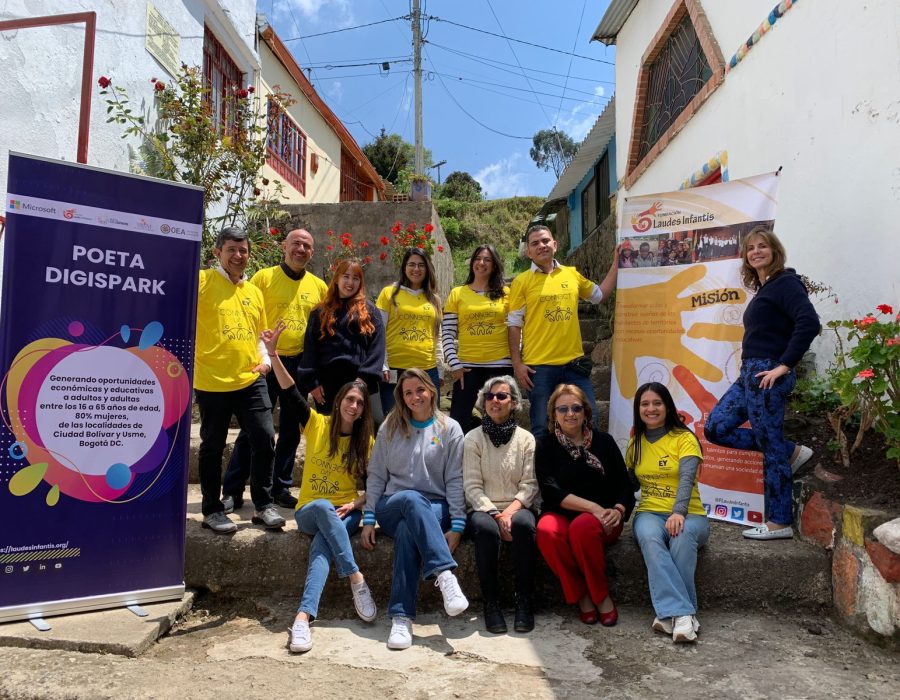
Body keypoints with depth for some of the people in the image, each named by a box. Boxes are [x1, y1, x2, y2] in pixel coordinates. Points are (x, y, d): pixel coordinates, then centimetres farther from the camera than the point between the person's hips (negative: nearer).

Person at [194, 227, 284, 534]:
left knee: (264, 439, 3)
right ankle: (212, 510, 24)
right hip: (212, 382, -4)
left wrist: (265, 358, 7)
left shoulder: (254, 291, 15)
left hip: (251, 380, 5)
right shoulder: (202, 281, -3)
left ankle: (263, 505, 19)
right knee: (212, 447, 8)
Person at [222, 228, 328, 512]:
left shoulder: (319, 286, 7)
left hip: (300, 365, 4)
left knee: (291, 430, 11)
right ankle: (232, 491, 12)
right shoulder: (264, 277, -3)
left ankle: (281, 488, 25)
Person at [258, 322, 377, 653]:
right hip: (309, 511, 0)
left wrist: (355, 504, -14)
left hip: (345, 514, 0)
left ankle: (303, 616, -43)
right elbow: (290, 392, -11)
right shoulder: (317, 424, 2)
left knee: (323, 543, -34)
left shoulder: (366, 442, 5)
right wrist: (273, 353, -23)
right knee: (324, 507, -37)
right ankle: (357, 580, -35)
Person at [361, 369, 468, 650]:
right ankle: (446, 575, -46)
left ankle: (402, 617, -35)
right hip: (391, 507, 1)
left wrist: (457, 525, -8)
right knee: (412, 499, -36)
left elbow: (455, 480, 1)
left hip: (435, 510, -1)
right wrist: (368, 519, 0)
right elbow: (376, 475, 9)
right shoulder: (390, 428, 10)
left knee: (407, 530, -36)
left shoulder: (449, 429, 5)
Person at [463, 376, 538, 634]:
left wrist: (509, 512, -17)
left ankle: (524, 601, -20)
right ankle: (491, 602, -19)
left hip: (516, 507, 1)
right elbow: (472, 486, -3)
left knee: (523, 524, -34)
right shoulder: (473, 439, 4)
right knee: (485, 528, -35)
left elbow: (530, 485, 1)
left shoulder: (526, 439, 7)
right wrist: (496, 515, -17)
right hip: (482, 509, 0)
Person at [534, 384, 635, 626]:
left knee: (582, 526, -34)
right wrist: (594, 507, -19)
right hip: (561, 513, 0)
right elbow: (551, 491, -9)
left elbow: (624, 485, 6)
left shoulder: (603, 441, 8)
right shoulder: (546, 445, 3)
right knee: (546, 531, -33)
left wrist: (618, 510, -16)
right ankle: (580, 595, -12)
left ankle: (601, 595, -11)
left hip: (601, 518, 0)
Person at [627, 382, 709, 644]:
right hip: (649, 513, 2)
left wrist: (678, 513, -34)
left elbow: (687, 478, -16)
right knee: (650, 538, -34)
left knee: (682, 538, -37)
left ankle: (668, 613, -29)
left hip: (688, 514, -2)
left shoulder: (684, 438, 0)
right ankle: (682, 613, -38)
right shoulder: (636, 441, 14)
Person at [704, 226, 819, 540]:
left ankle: (780, 523, 12)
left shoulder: (785, 282, -8)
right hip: (750, 373, 10)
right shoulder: (762, 289, 19)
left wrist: (784, 365, -21)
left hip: (768, 375, -10)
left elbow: (809, 323, -22)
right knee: (715, 428, 9)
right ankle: (791, 452, 16)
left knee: (771, 447, -1)